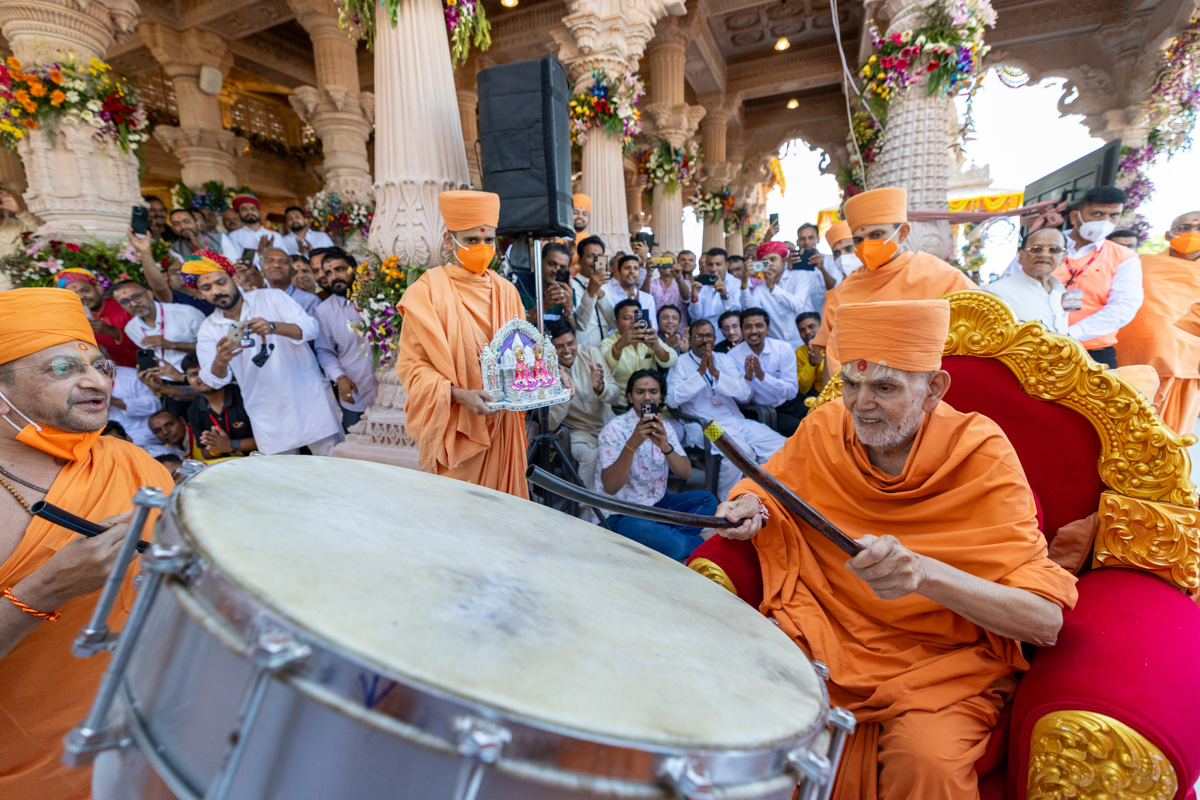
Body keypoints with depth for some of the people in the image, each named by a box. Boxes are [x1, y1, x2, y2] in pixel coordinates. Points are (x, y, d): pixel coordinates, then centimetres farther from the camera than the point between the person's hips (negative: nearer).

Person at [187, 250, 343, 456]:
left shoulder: (271, 297, -1)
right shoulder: (208, 329, 6)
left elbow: (310, 328, -14)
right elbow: (215, 381, -3)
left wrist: (273, 327, -32)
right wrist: (220, 361, -26)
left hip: (310, 399, -2)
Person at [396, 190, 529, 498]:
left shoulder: (505, 291, 8)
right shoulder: (429, 290, -6)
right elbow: (411, 363, -9)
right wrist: (458, 394, -22)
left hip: (501, 423, 4)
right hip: (453, 425, -4)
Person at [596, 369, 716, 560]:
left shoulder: (665, 429, 5)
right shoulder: (616, 428, -14)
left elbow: (686, 473, -7)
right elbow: (609, 487, -24)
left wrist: (665, 446, -26)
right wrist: (633, 443, -35)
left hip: (656, 504, 7)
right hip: (620, 514, -7)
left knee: (707, 500, -5)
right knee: (668, 544, -31)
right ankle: (700, 541, 1)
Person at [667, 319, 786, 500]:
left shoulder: (725, 359, 17)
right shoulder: (681, 363, 6)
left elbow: (745, 395, 4)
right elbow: (672, 399, -11)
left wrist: (716, 373, -7)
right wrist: (700, 371, -11)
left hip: (737, 421, 5)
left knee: (781, 447, -14)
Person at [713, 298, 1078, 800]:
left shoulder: (981, 456, -15)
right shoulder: (824, 429, -7)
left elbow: (1045, 620, -21)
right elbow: (767, 486, 9)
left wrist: (923, 572, -38)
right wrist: (750, 508, -14)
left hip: (945, 660, -1)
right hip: (826, 637, 2)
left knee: (927, 759, -29)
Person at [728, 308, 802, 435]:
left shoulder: (784, 348, -6)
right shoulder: (733, 356, -8)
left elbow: (792, 392, -12)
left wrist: (762, 375, -26)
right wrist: (748, 377, -26)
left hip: (790, 405, 3)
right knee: (799, 428, -26)